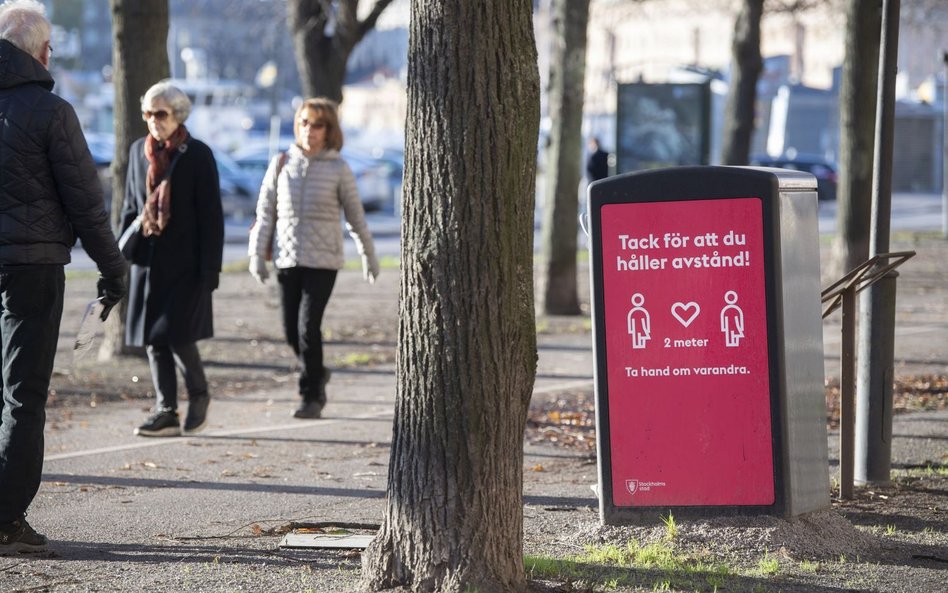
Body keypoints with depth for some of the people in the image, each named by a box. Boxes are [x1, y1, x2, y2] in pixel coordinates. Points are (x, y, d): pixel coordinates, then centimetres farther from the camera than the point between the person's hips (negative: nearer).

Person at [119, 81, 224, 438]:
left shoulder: (197, 155, -5)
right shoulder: (139, 150, 10)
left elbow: (211, 216, -6)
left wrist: (210, 270, -11)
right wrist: (120, 254, 11)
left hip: (184, 263, -5)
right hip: (147, 260, 5)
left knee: (177, 334, -12)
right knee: (154, 340, 4)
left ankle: (198, 395, 12)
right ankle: (166, 412, 11)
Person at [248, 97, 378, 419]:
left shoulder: (338, 169, -2)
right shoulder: (281, 164, 5)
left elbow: (355, 215, 6)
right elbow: (265, 212, 8)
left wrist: (369, 256, 11)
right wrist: (257, 253, 2)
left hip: (323, 260, -3)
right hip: (288, 259, 3)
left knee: (308, 326, -12)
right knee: (291, 331, 6)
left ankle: (311, 395, -1)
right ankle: (317, 373, 33)